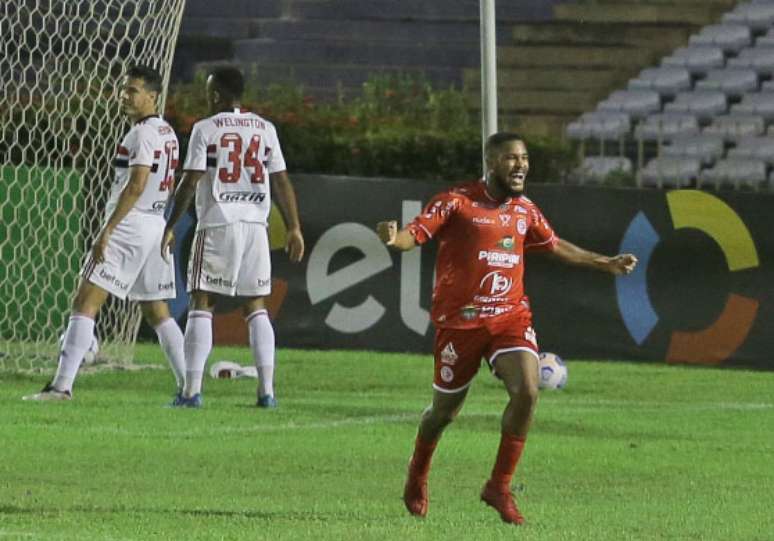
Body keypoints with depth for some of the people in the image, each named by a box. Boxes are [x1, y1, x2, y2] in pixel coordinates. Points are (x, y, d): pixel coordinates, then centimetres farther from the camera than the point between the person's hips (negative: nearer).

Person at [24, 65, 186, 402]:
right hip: (156, 226, 9)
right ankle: (188, 385, 12)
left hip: (129, 224, -9)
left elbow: (136, 185, -21)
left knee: (85, 304, -11)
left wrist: (108, 229, -24)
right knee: (156, 312, 16)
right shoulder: (167, 133, 16)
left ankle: (62, 385, -18)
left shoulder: (143, 133, -12)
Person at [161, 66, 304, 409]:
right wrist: (294, 228, 13)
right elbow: (281, 182, 8)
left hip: (216, 225, -4)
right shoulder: (265, 129, 9)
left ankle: (192, 390, -8)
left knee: (201, 304, -1)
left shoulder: (205, 129, -2)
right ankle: (267, 390, 2)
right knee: (255, 307, 10)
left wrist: (171, 226, -1)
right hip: (255, 225, 4)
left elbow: (190, 182, -6)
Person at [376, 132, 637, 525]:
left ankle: (499, 487, -5)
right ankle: (417, 480, 35)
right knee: (445, 409, 6)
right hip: (460, 319, -4)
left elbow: (555, 246, 28)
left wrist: (607, 264, 34)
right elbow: (415, 234, -16)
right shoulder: (457, 202, -7)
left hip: (511, 317, 4)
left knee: (526, 393, -18)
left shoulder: (524, 210, 11)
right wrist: (391, 239, -39)